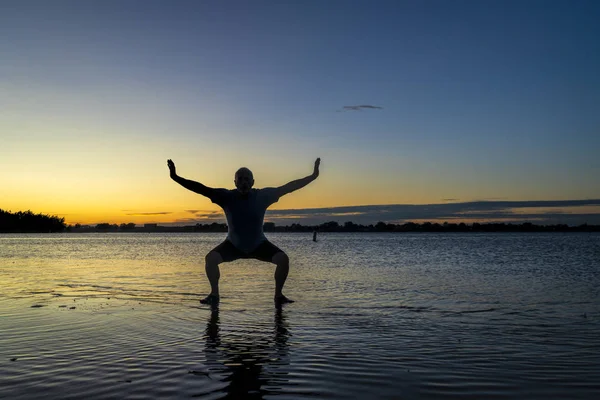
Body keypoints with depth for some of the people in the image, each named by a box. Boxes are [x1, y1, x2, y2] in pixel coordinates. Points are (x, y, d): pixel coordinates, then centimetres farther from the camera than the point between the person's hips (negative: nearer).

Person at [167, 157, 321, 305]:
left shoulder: (263, 195, -20)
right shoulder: (227, 196, -21)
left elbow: (288, 187, -19)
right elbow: (201, 189, -26)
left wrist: (313, 176, -24)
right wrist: (176, 178, -36)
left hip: (259, 245, 0)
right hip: (233, 244, 0)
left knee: (283, 259, -22)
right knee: (211, 258, -24)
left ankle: (278, 294, -2)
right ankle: (214, 294, -4)